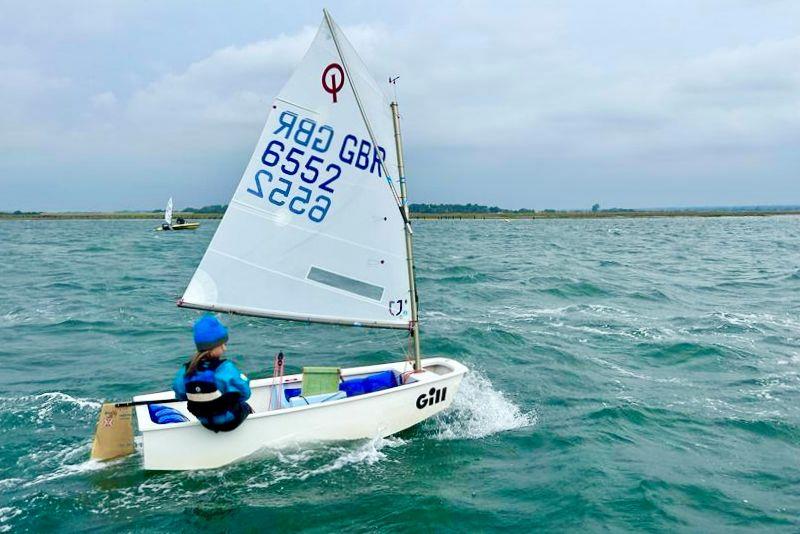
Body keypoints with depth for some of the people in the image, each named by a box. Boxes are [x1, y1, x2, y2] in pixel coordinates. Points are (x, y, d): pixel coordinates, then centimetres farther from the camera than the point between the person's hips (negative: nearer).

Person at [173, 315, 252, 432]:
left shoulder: (186, 370, -18)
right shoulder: (226, 368, -31)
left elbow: (180, 395, -1)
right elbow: (245, 392, -21)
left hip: (206, 423, 4)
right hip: (230, 422, -4)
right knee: (246, 406, 31)